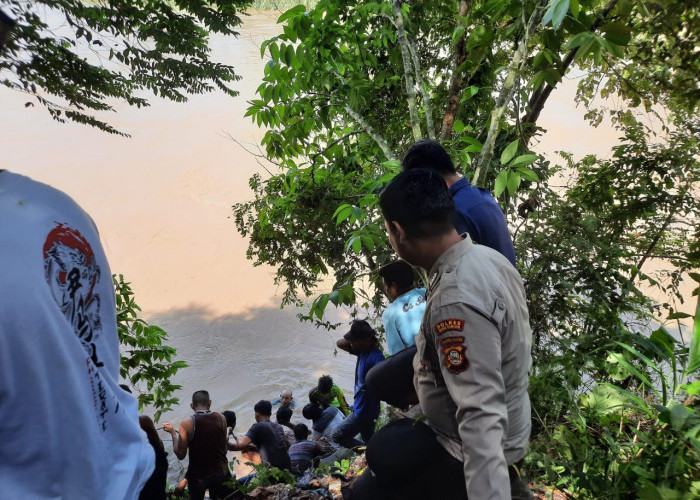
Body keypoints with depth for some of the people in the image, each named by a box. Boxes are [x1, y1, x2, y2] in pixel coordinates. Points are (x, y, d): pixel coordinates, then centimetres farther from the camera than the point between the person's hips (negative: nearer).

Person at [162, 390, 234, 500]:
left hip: (197, 476, -1)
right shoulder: (220, 418, -6)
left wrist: (173, 432, 1)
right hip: (220, 473, 1)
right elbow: (224, 447, 5)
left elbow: (180, 455, -10)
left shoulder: (187, 423, -13)